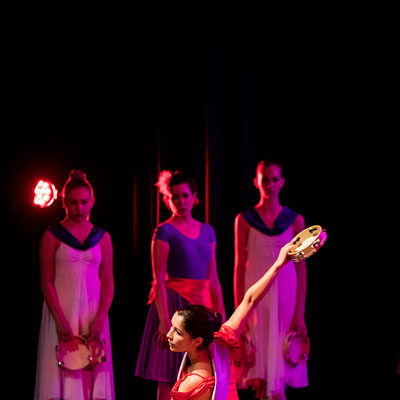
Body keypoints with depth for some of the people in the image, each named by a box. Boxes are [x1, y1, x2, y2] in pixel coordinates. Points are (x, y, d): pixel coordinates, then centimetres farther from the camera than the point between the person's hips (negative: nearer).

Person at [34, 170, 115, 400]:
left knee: (94, 376, 1)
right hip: (61, 311, -2)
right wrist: (61, 321, -14)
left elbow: (108, 282, 6)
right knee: (62, 375, -5)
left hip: (93, 314, 3)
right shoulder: (52, 237, 1)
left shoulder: (102, 238, 8)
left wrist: (99, 319, -8)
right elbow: (46, 282, -4)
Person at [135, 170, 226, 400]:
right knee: (170, 381, -5)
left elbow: (213, 279, 16)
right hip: (174, 303, -5)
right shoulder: (165, 232, -3)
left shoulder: (207, 231, 14)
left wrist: (222, 317, 11)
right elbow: (159, 280, -9)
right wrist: (164, 320, -17)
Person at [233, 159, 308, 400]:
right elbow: (239, 267, 4)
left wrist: (300, 313, -4)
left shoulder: (295, 220, 4)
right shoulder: (245, 220, 4)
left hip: (285, 295, 0)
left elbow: (301, 268, 3)